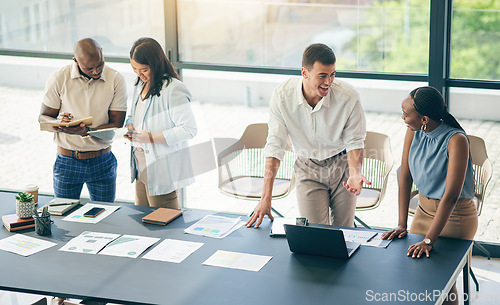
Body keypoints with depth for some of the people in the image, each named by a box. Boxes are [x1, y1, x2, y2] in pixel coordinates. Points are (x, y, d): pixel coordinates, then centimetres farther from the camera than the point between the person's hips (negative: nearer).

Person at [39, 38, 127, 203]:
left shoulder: (116, 80, -7)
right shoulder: (58, 78, -7)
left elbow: (117, 124, -9)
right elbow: (43, 118, -1)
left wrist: (87, 131, -27)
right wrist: (58, 122, -25)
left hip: (103, 163, 0)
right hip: (67, 162, 0)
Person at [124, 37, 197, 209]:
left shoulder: (173, 90, -18)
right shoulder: (141, 85, 11)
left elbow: (189, 129, -22)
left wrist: (152, 138, -23)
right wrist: (131, 127, 2)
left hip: (163, 171, -9)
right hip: (142, 168, 9)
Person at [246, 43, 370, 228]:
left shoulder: (348, 97, -23)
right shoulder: (283, 96, -20)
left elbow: (354, 142, -9)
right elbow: (275, 146, -15)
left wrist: (354, 174, -29)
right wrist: (266, 198, -18)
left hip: (341, 165, 0)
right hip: (308, 168, 0)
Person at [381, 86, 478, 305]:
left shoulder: (456, 140, -26)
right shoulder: (413, 132, -7)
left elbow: (451, 196, -28)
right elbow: (405, 177, -3)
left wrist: (429, 240, -30)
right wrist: (401, 225, -7)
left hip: (455, 217, -6)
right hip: (424, 209, 6)